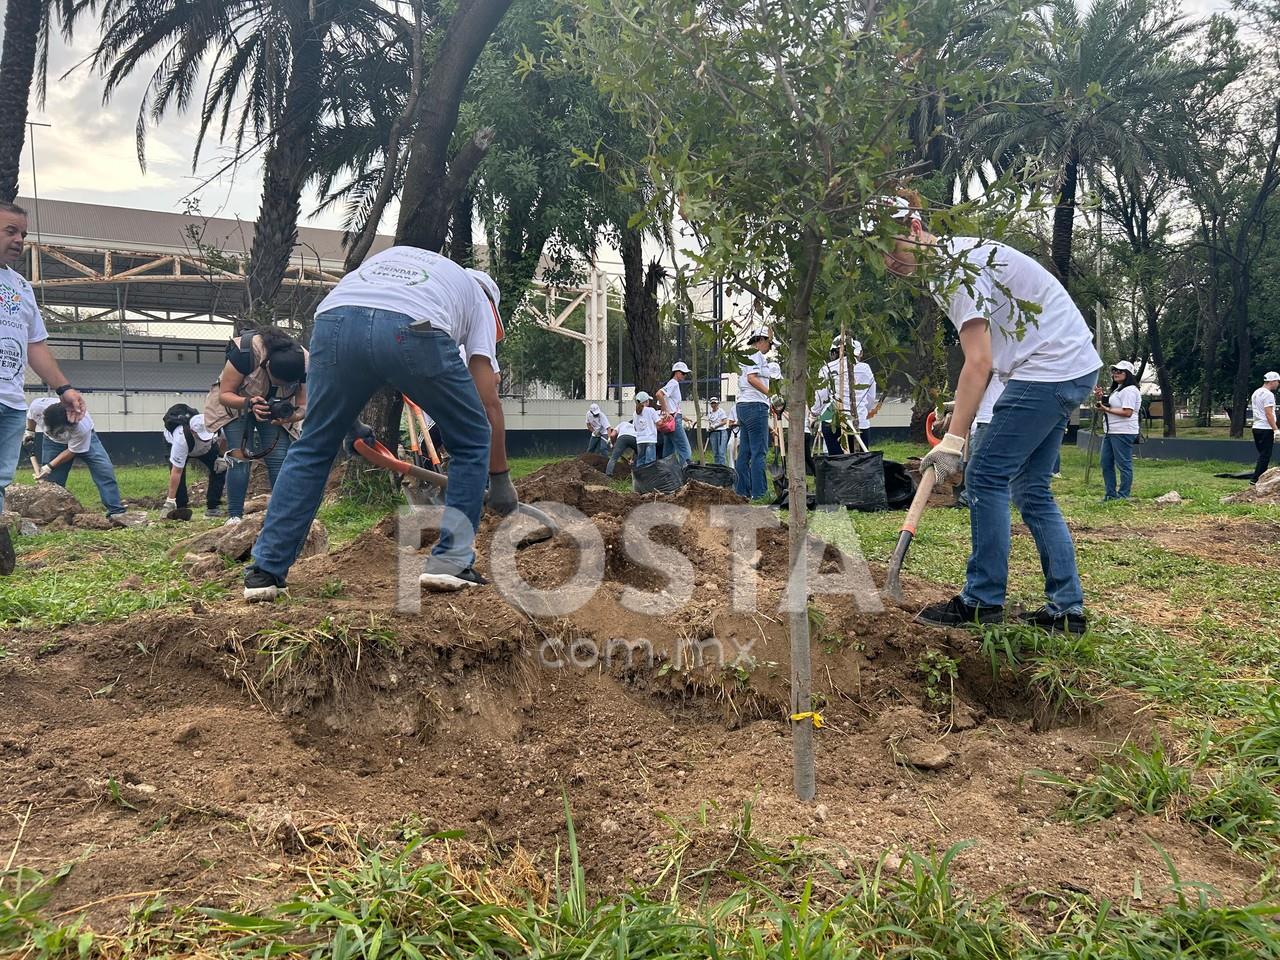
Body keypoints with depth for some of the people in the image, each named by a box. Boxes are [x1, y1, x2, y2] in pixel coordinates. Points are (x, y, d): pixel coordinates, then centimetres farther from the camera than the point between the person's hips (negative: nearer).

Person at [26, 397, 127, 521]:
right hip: (53, 441, 3)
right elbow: (31, 416, -4)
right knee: (51, 479, -5)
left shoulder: (82, 427, -42)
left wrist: (50, 466, -27)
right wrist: (30, 431, 5)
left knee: (105, 471, -20)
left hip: (85, 439, -3)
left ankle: (116, 512, -20)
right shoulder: (38, 406, -33)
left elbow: (72, 451, -26)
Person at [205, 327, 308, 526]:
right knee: (240, 458, -15)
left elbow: (303, 407, -19)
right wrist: (249, 403, -45)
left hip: (278, 410, 2)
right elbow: (224, 394, -26)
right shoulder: (244, 351, -36)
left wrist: (289, 417, -41)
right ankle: (235, 516, -10)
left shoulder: (304, 363, -28)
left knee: (280, 459, -12)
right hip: (236, 404, -2)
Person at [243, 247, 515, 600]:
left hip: (335, 318, 4)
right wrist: (500, 479, 30)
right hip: (412, 328, -3)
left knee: (312, 447, 21)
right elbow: (489, 401, 23)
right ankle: (450, 562, 14)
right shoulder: (478, 297, 32)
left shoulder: (391, 254, 44)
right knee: (472, 441, 19)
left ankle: (265, 571, 22)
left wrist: (348, 416, 34)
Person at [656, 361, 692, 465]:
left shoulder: (674, 384, 20)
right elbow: (659, 394, -25)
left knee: (669, 451, 9)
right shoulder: (674, 383, -8)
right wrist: (666, 412, -22)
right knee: (684, 448, -14)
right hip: (674, 420, -10)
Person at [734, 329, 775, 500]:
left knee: (744, 451, 9)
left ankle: (742, 491, 10)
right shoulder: (755, 354, -5)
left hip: (742, 405, 10)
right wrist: (771, 394, -21)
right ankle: (758, 493, -13)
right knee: (759, 451, -11)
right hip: (755, 404, -10)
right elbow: (752, 378, -17)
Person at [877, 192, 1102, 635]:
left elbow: (978, 362, -24)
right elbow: (981, 357, 19)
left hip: (1050, 368, -11)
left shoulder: (958, 267, -18)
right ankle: (1067, 607, 12)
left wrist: (953, 441, -27)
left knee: (985, 475, -8)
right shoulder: (950, 260, 14)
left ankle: (982, 600, -2)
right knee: (1030, 487, 11)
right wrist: (957, 415, 12)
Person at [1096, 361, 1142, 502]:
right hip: (1111, 432, 11)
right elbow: (1110, 406, 27)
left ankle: (1123, 496, -1)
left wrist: (1107, 409, -16)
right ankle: (1110, 494, 17)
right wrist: (1101, 398, 11)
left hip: (1123, 433, -11)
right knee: (1105, 463, 11)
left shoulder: (1129, 390, -11)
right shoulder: (1117, 389, 21)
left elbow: (1127, 412, -20)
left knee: (1123, 465, -5)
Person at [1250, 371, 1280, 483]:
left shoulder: (1256, 393, 15)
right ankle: (1256, 479, -8)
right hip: (1266, 428, -9)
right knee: (1265, 455, -6)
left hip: (1256, 427, 9)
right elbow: (1269, 414, -19)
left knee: (1262, 455, 14)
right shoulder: (1268, 394, -14)